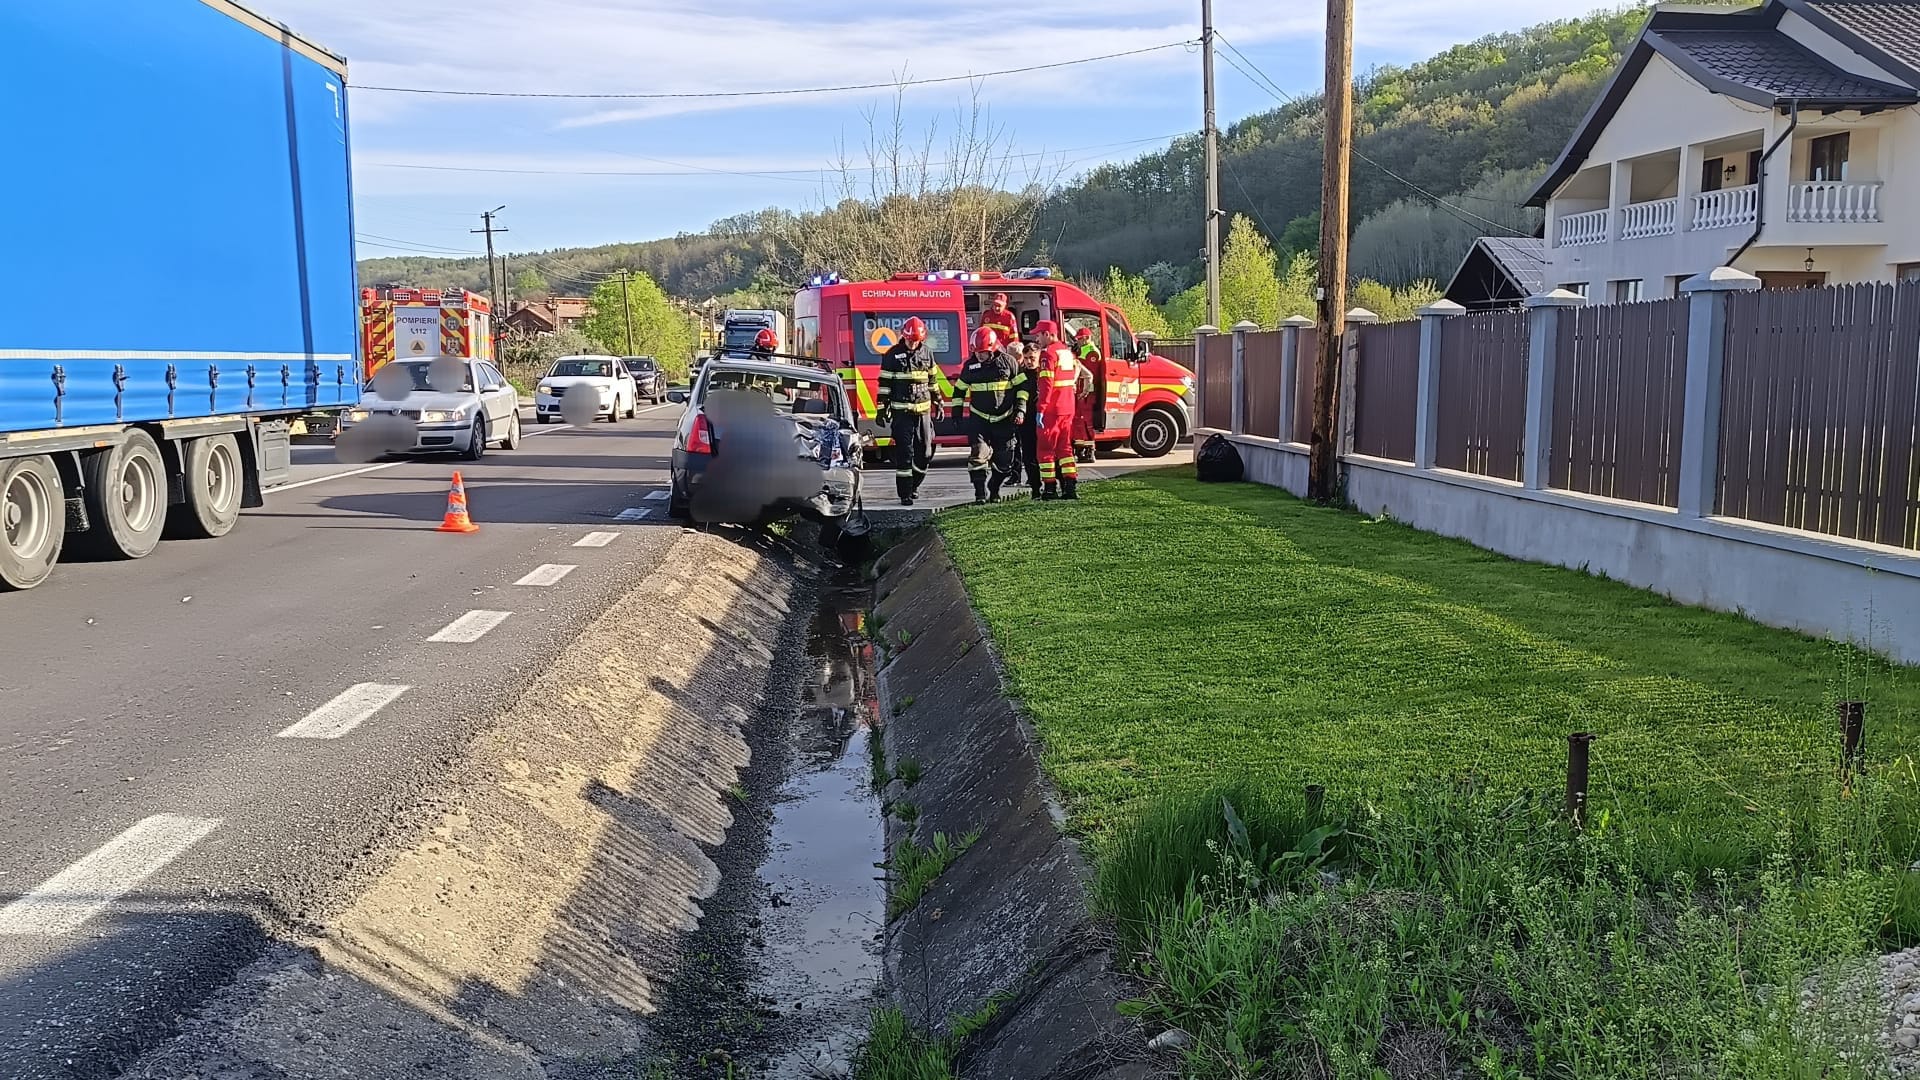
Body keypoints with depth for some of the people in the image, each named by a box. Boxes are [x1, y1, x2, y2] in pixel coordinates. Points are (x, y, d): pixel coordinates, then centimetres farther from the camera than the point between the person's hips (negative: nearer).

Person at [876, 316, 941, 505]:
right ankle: (905, 494, -4)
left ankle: (914, 484, 27)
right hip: (901, 412, -4)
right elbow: (884, 383, -2)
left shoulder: (927, 353, 10)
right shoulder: (893, 355, -2)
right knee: (904, 453, -7)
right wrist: (882, 409, -6)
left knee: (925, 452, 7)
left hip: (923, 410, 4)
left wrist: (937, 403, 19)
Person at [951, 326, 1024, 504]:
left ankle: (994, 491, 22)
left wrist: (1020, 410, -4)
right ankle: (980, 494, -10)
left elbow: (1021, 386, 3)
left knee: (1004, 460, 3)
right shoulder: (970, 365, 2)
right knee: (978, 455, -14)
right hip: (979, 419, 0)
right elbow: (959, 389, 14)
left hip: (1004, 420, 0)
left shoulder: (1008, 361, -3)